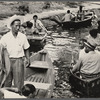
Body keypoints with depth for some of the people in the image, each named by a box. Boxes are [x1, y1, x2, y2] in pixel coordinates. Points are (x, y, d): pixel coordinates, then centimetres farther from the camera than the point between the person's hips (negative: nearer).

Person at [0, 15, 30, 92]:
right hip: (8, 60, 0)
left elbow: (26, 49, 11)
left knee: (19, 82, 1)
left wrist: (28, 59, -1)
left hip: (19, 61, 0)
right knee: (7, 82, 8)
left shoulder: (23, 37, 1)